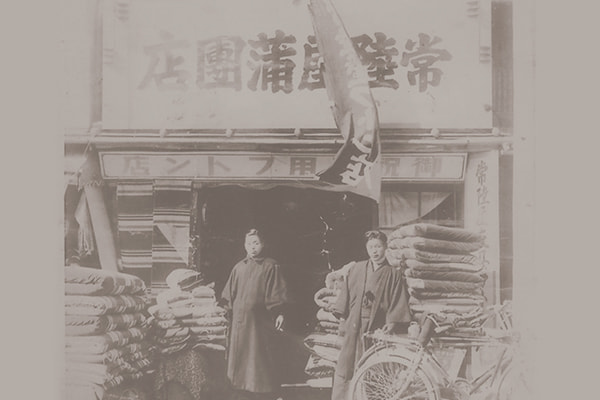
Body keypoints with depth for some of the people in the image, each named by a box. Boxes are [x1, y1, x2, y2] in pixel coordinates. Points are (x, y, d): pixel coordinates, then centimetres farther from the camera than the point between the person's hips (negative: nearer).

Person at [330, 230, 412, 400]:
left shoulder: (393, 274, 2)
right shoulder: (356, 269, 8)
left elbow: (398, 302, -1)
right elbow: (346, 294, 12)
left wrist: (392, 321, -11)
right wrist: (340, 315, 6)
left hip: (376, 328, -2)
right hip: (354, 326, 2)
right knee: (344, 366, 0)